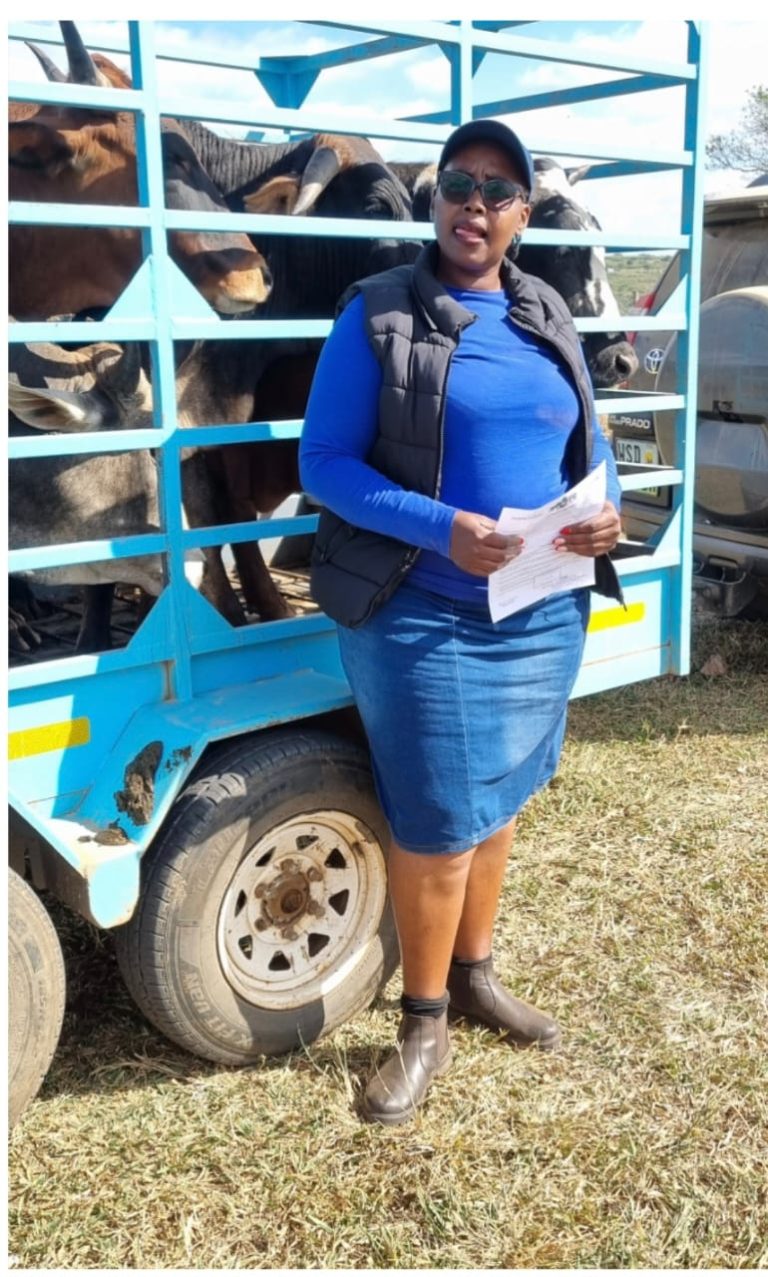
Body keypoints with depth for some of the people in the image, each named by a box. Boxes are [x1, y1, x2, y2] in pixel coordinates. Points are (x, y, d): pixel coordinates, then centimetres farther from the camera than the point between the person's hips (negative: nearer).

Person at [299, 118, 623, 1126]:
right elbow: (323, 463, -10)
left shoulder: (547, 317, 10)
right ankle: (424, 1026, 23)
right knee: (437, 826, 2)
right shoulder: (377, 313, -6)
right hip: (424, 621, -5)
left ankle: (476, 978, 39)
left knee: (497, 804, 18)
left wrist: (607, 512, -7)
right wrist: (440, 527, -23)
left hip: (544, 617, 5)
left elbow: (591, 447, 16)